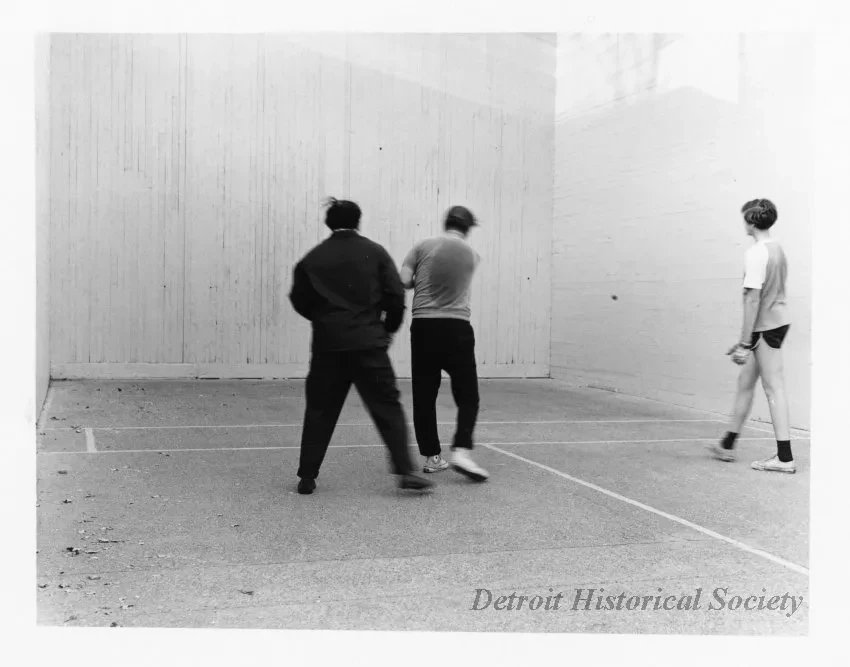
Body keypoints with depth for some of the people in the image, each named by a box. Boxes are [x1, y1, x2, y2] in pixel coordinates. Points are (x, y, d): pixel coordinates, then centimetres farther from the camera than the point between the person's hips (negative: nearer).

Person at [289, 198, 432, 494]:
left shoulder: (312, 258, 6)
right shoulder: (375, 252, 2)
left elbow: (300, 302, 10)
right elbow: (395, 295, -1)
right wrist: (389, 327, 14)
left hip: (328, 345, 2)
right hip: (369, 344, -1)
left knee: (320, 410, 11)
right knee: (387, 407, 3)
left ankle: (307, 476, 13)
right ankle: (405, 471, -5)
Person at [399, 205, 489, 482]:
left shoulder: (423, 247, 1)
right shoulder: (472, 254, 5)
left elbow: (403, 281, -4)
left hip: (423, 326, 1)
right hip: (456, 327, -1)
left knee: (424, 396, 9)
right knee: (467, 396, 6)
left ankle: (432, 457, 12)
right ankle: (461, 451, -11)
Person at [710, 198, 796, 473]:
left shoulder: (757, 253, -16)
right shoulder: (777, 249, 11)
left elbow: (753, 299, -20)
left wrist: (745, 342, -18)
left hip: (766, 326, -9)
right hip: (779, 320, 9)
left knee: (774, 389, -4)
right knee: (745, 382, 17)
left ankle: (785, 458, 1)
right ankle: (728, 445, 29)